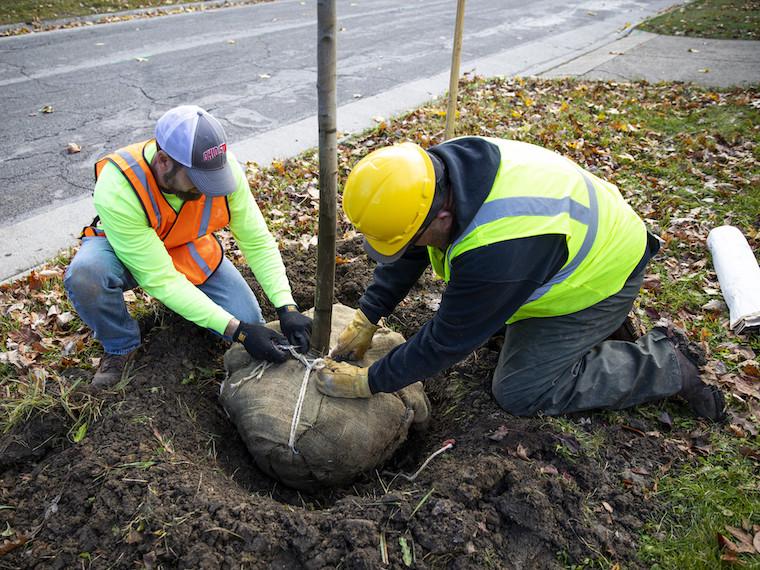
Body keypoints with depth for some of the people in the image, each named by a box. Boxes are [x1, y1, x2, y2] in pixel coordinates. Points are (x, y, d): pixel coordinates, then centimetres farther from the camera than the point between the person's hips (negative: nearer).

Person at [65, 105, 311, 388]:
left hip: (190, 249, 2)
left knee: (248, 321, -14)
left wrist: (286, 308, -30)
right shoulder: (116, 190, -38)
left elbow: (258, 241, -19)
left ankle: (186, 297, 16)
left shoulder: (221, 166, -29)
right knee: (84, 276, -37)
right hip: (124, 246, -2)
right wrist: (236, 330, -39)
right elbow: (160, 279, -36)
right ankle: (121, 347, -5)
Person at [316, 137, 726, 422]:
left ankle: (665, 364, 3)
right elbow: (407, 258, -4)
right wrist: (365, 321, -6)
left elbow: (447, 341, -28)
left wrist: (367, 382, -18)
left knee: (521, 393, -9)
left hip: (601, 276, -8)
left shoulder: (495, 250, -42)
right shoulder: (439, 166, -18)